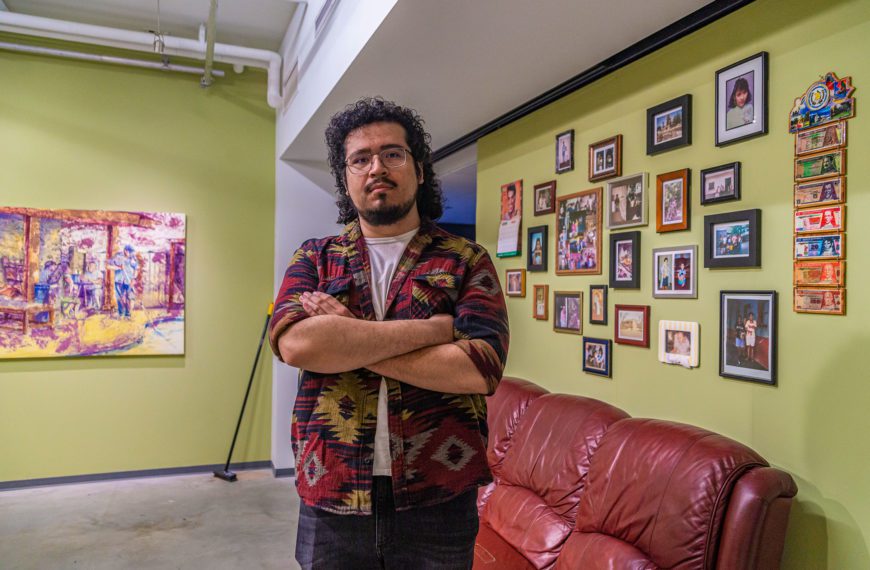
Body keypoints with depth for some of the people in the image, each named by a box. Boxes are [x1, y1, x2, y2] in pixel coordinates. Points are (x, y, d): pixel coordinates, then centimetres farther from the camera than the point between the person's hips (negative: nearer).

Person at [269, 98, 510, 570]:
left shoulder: (466, 261, -1)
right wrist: (431, 328, -17)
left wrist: (343, 339, -14)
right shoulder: (314, 258, 4)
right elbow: (295, 344, -16)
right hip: (331, 501, 2)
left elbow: (480, 368, -16)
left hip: (437, 502, -1)